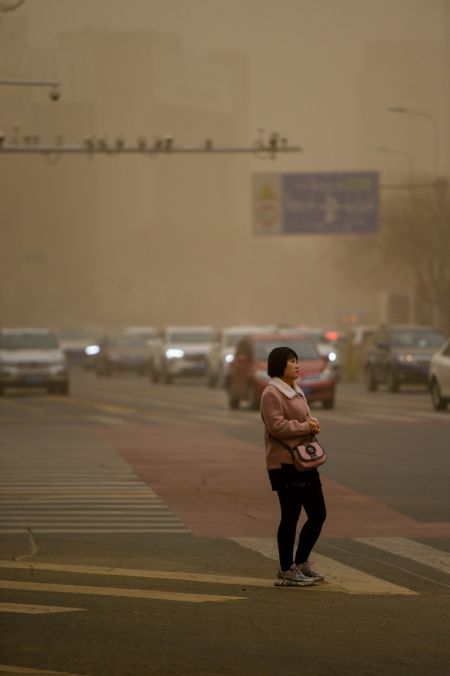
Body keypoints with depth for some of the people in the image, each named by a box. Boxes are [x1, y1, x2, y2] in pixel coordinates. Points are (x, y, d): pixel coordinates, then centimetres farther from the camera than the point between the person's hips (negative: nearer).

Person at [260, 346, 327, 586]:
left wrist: (313, 422, 1)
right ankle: (286, 571, 5)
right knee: (290, 517, -4)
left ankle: (301, 563, 23)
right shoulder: (272, 394, -12)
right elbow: (277, 426, -21)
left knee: (318, 514, 11)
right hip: (285, 464, -10)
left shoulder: (296, 391, 18)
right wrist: (305, 427, -14)